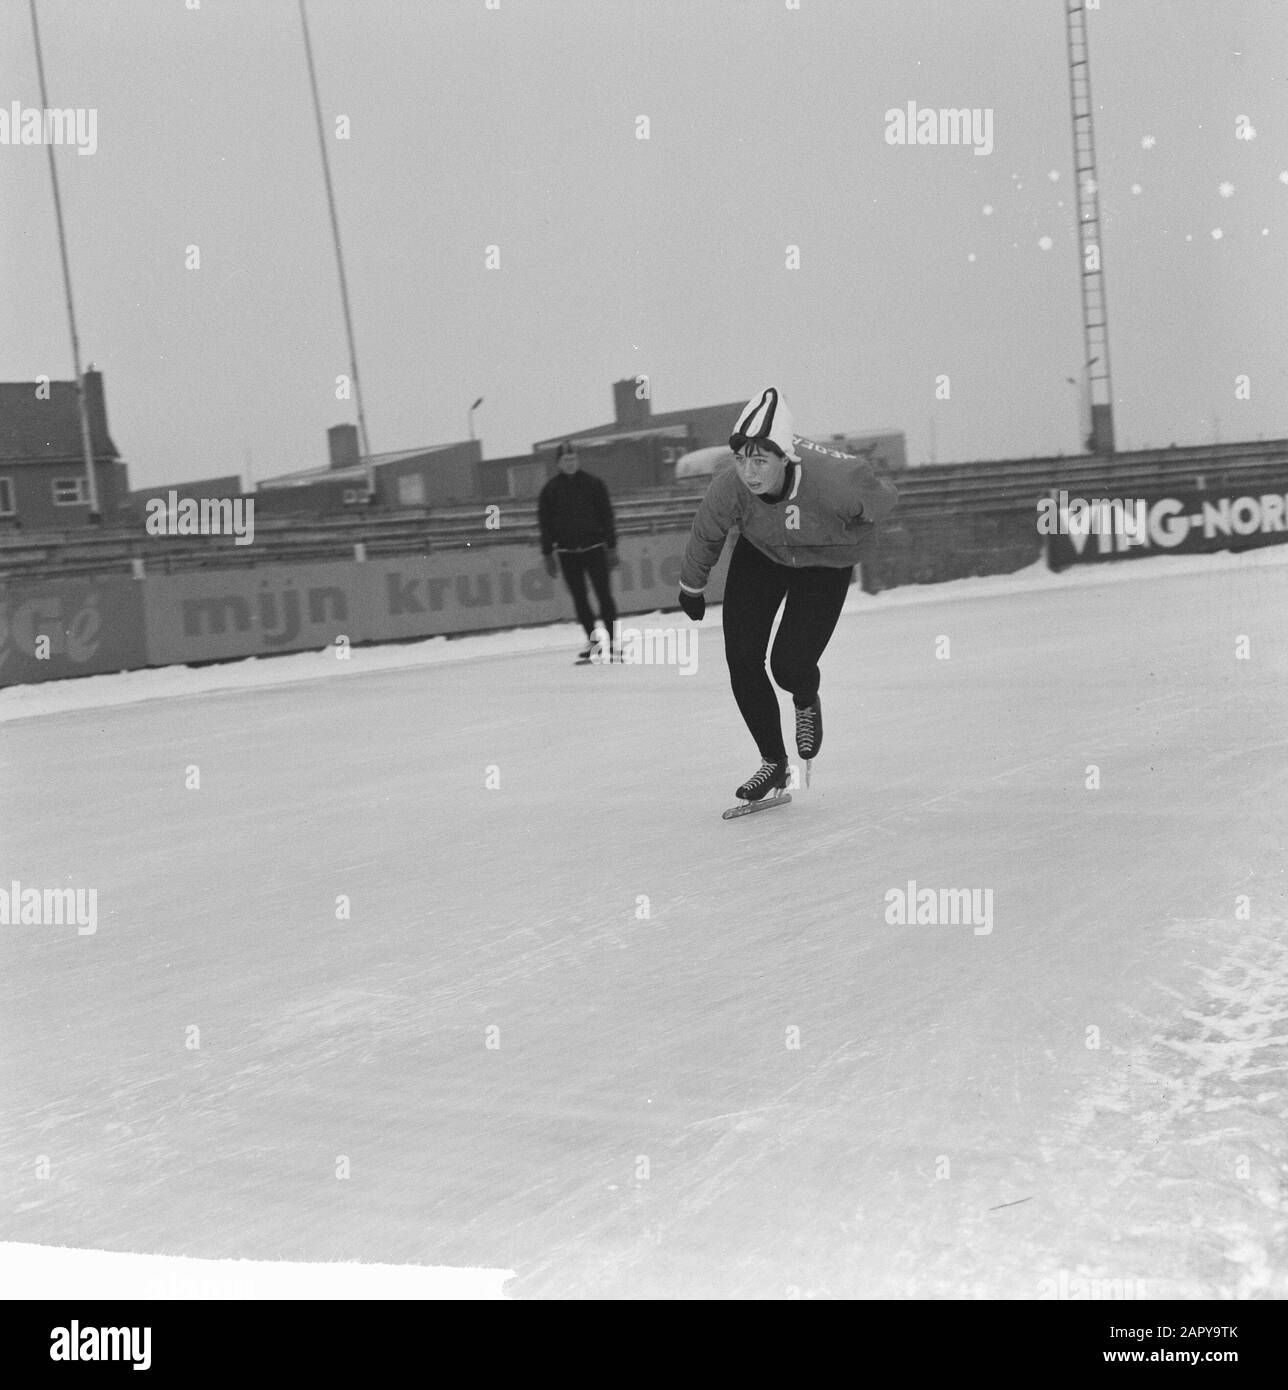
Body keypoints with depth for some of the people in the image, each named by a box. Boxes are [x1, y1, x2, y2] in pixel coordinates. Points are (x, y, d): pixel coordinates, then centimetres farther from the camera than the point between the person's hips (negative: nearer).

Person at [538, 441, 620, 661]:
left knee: (604, 595, -6)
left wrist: (611, 547, 1)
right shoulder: (550, 490, 3)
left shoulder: (594, 484, 1)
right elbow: (545, 524, 7)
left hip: (594, 547, -1)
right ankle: (591, 640, 15)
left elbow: (606, 517, 4)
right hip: (567, 551, 1)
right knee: (579, 598, 4)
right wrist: (548, 555, 4)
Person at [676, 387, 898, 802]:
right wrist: (691, 588, 8)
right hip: (760, 555, 3)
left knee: (789, 665, -15)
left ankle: (807, 703, 25)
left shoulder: (836, 481, -39)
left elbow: (886, 505, -17)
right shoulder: (728, 489, -30)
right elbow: (705, 537, -7)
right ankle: (773, 763, 15)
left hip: (825, 564, -3)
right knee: (741, 659, -7)